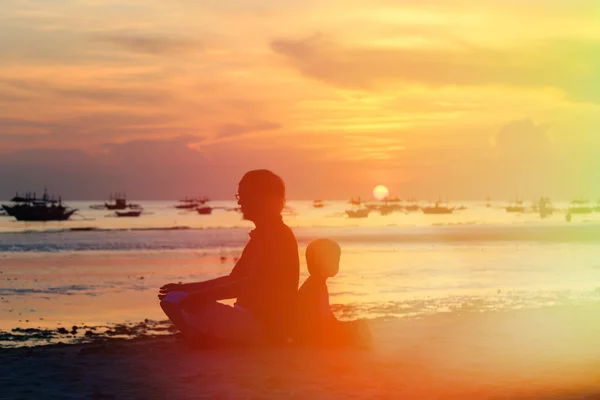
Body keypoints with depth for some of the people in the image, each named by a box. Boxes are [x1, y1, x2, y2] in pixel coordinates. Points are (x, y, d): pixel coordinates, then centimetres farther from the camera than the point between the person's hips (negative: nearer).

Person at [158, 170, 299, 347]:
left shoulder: (280, 236, -12)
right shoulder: (260, 237, 19)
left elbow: (255, 285, -25)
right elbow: (233, 279, 23)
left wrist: (206, 295, -27)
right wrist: (184, 288, 17)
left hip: (267, 325, -10)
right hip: (249, 320, 10)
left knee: (192, 308, -31)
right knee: (174, 300, 6)